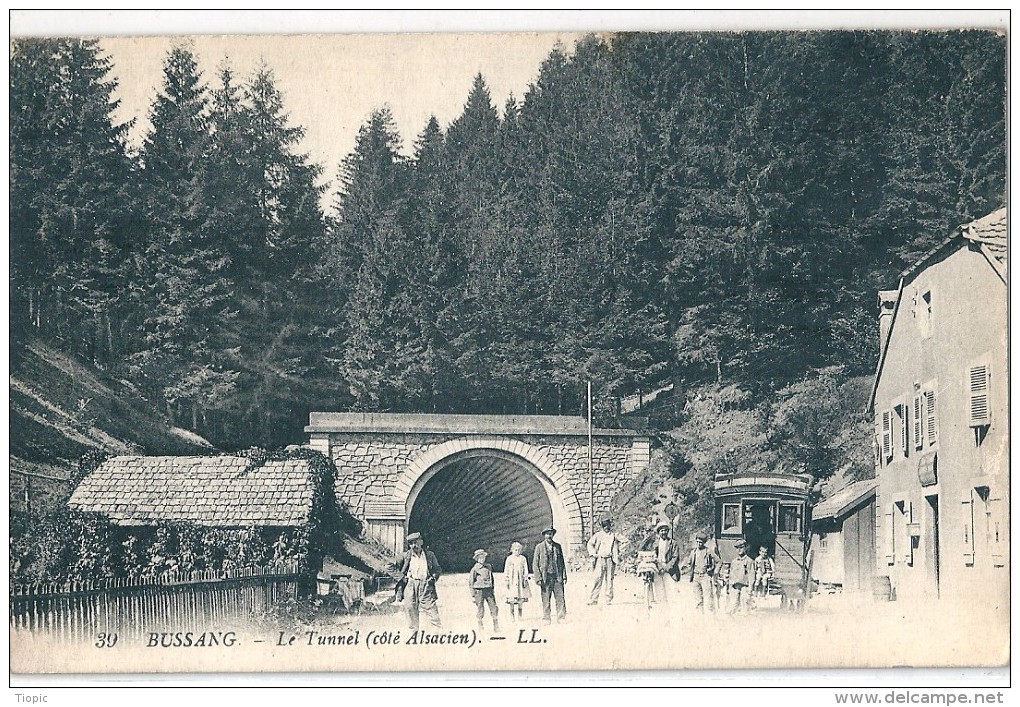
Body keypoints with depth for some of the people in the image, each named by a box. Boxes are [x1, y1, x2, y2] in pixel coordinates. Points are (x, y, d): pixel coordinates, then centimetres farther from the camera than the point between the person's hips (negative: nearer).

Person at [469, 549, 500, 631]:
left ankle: (496, 627, 9)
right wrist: (472, 591, -7)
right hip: (479, 590, -5)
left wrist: (493, 589, 17)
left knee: (494, 607, 2)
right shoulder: (475, 568, -7)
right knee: (480, 609, 0)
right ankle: (480, 627, 12)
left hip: (488, 590, 5)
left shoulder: (488, 566, 9)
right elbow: (470, 580, -5)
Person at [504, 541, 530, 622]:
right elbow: (506, 570, 4)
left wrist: (525, 579, 3)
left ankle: (520, 615, 10)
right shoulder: (509, 559, 2)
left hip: (520, 579, 2)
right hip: (512, 580, -2)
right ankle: (512, 616, -1)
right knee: (512, 599, -6)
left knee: (521, 599, 1)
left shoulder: (523, 559, 7)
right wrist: (507, 580, -1)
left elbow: (525, 570, 10)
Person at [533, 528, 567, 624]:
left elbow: (562, 562, 15)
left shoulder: (558, 546, 12)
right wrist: (538, 578, -7)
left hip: (557, 577, 2)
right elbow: (535, 564, 2)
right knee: (546, 599, -2)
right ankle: (546, 618, 5)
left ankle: (561, 617, 3)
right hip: (545, 577, -2)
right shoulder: (539, 547, 3)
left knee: (560, 598, -3)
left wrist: (564, 576, 7)